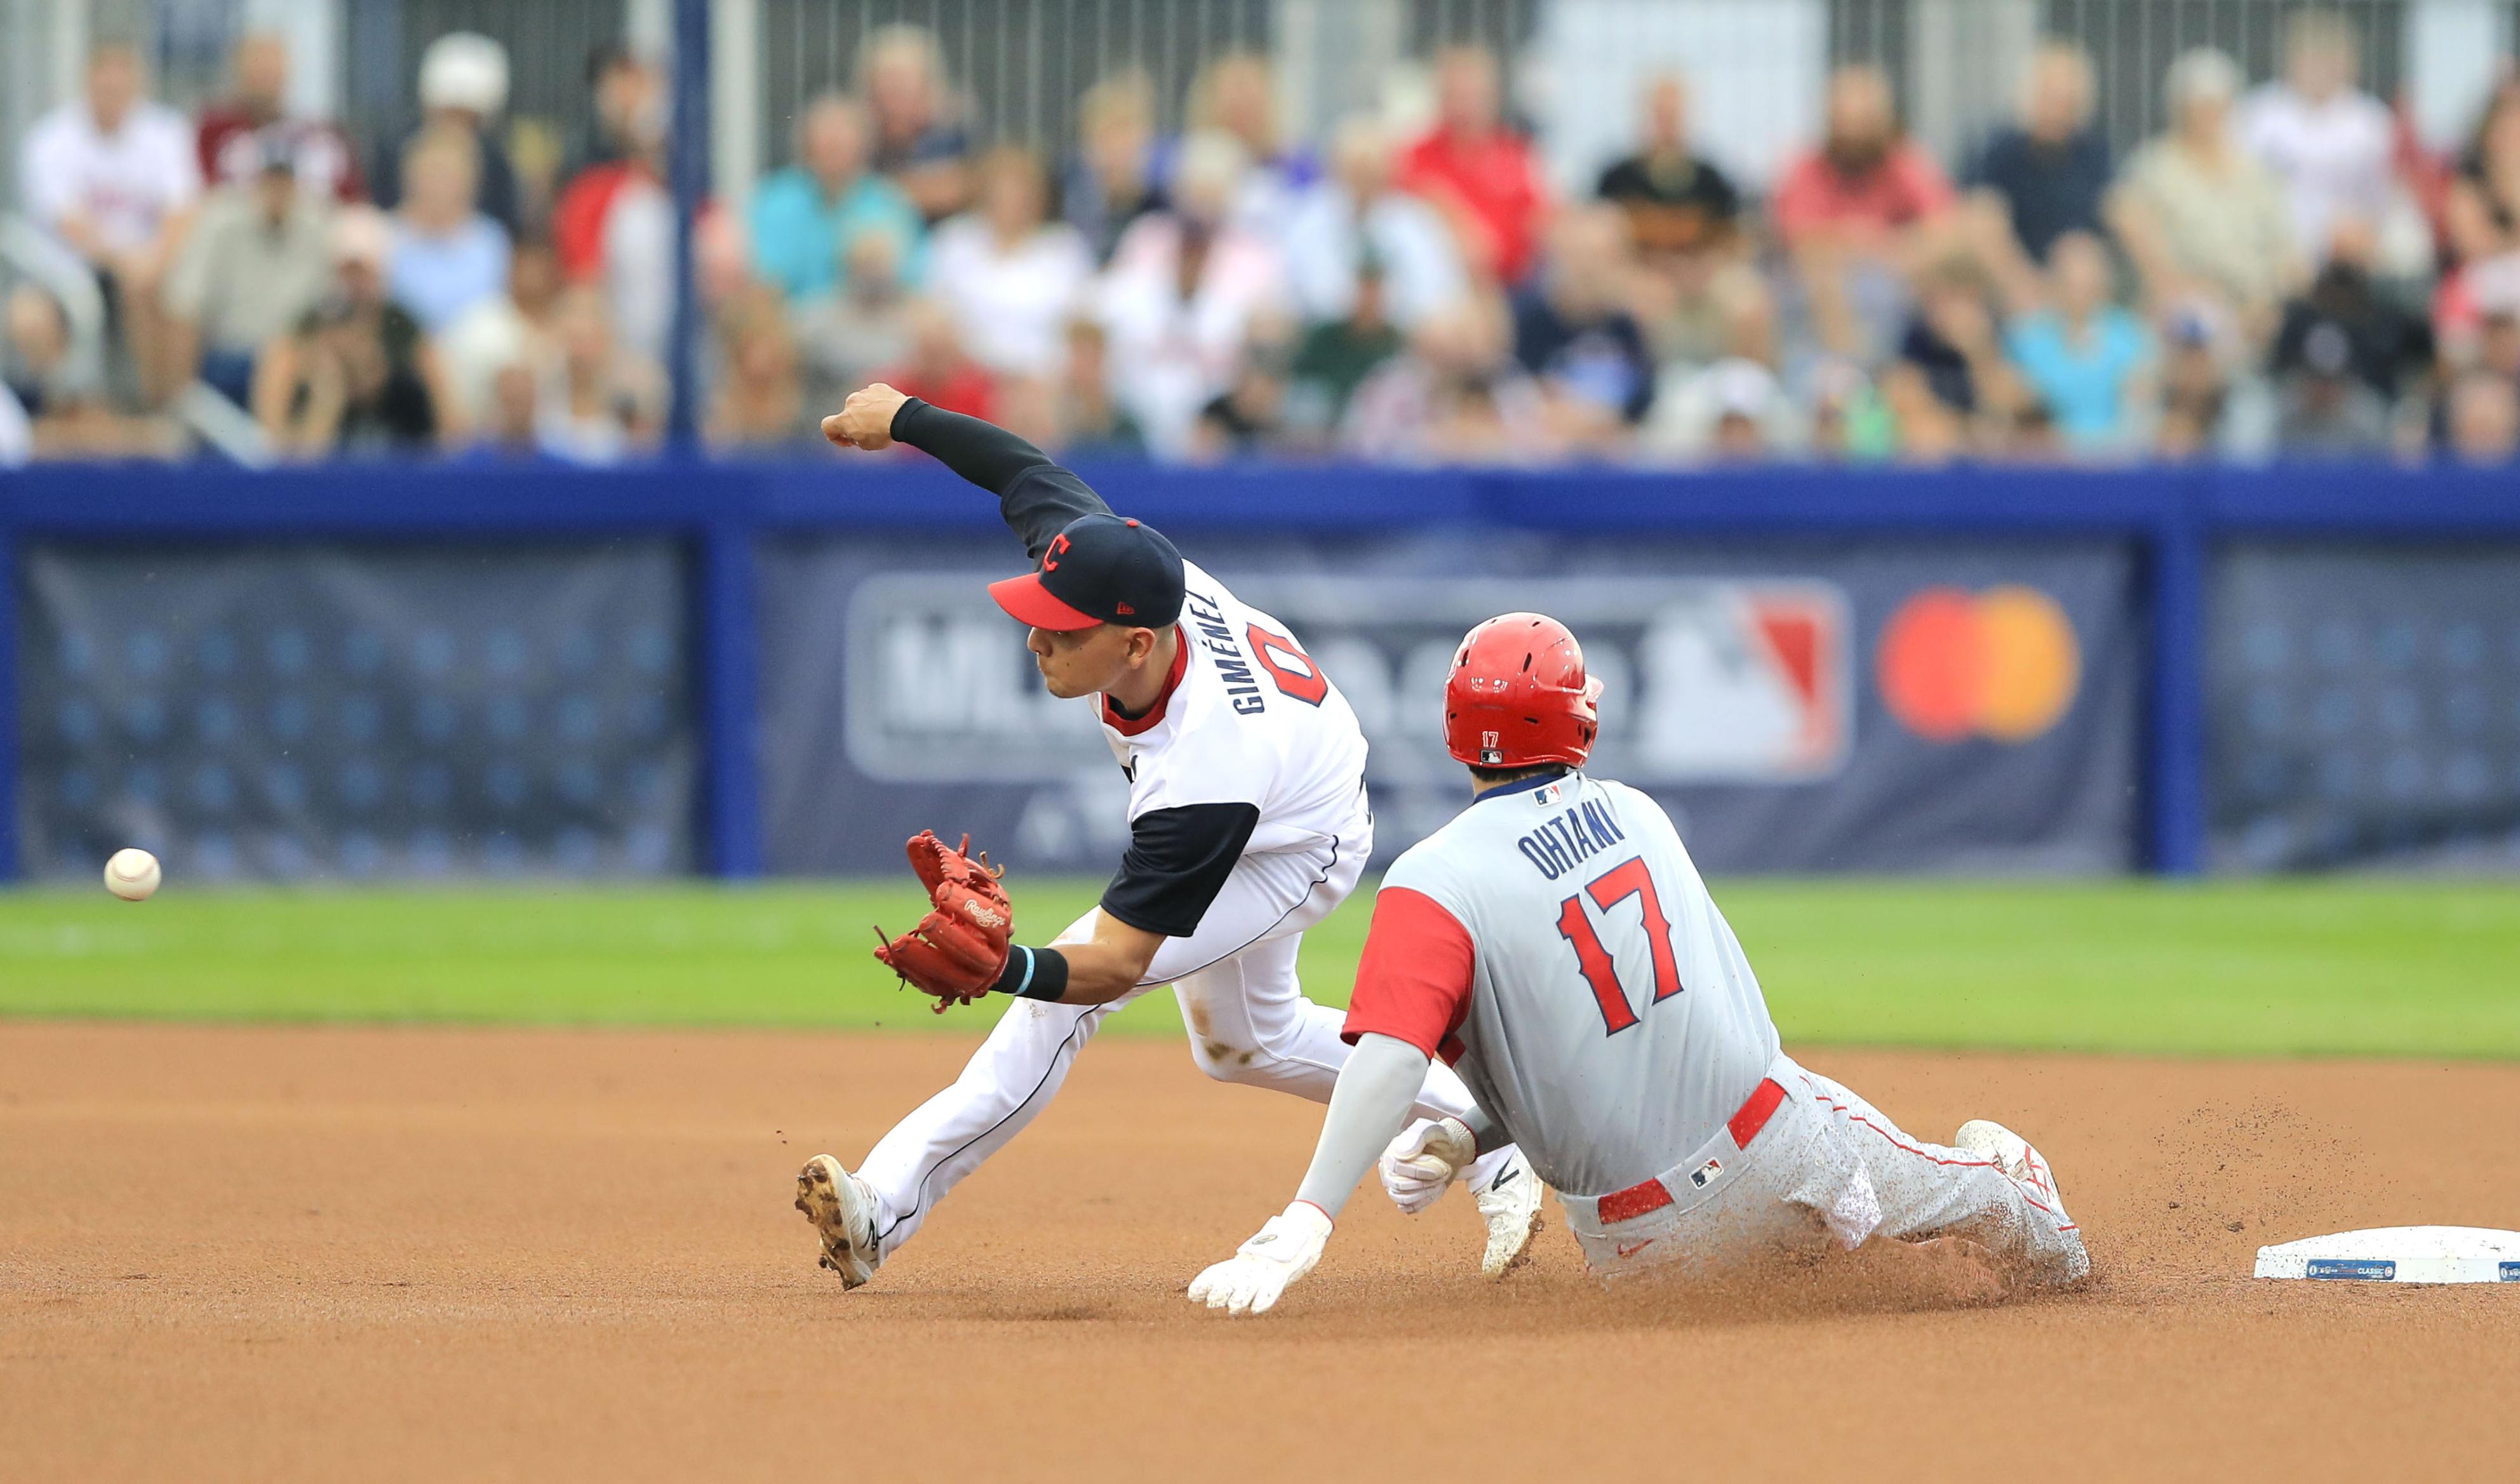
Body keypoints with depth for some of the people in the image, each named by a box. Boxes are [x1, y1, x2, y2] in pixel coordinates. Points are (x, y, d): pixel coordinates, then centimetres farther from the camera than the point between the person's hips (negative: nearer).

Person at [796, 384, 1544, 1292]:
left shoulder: (1200, 781, -48)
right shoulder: (1111, 564, -33)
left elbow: (1114, 965, -47)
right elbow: (1030, 471, -12)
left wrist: (1004, 970, -66)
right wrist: (902, 418, 1)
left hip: (1301, 857, -9)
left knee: (1067, 988, -26)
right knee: (1242, 1041, 28)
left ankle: (890, 1203, -25)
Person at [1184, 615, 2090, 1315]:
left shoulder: (1434, 886, -13)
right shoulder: (1634, 814, 4)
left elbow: (1389, 1058, -29)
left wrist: (1304, 1225, -34)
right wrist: (1468, 1138, 5)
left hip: (1650, 1236, -4)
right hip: (1778, 1132, 4)